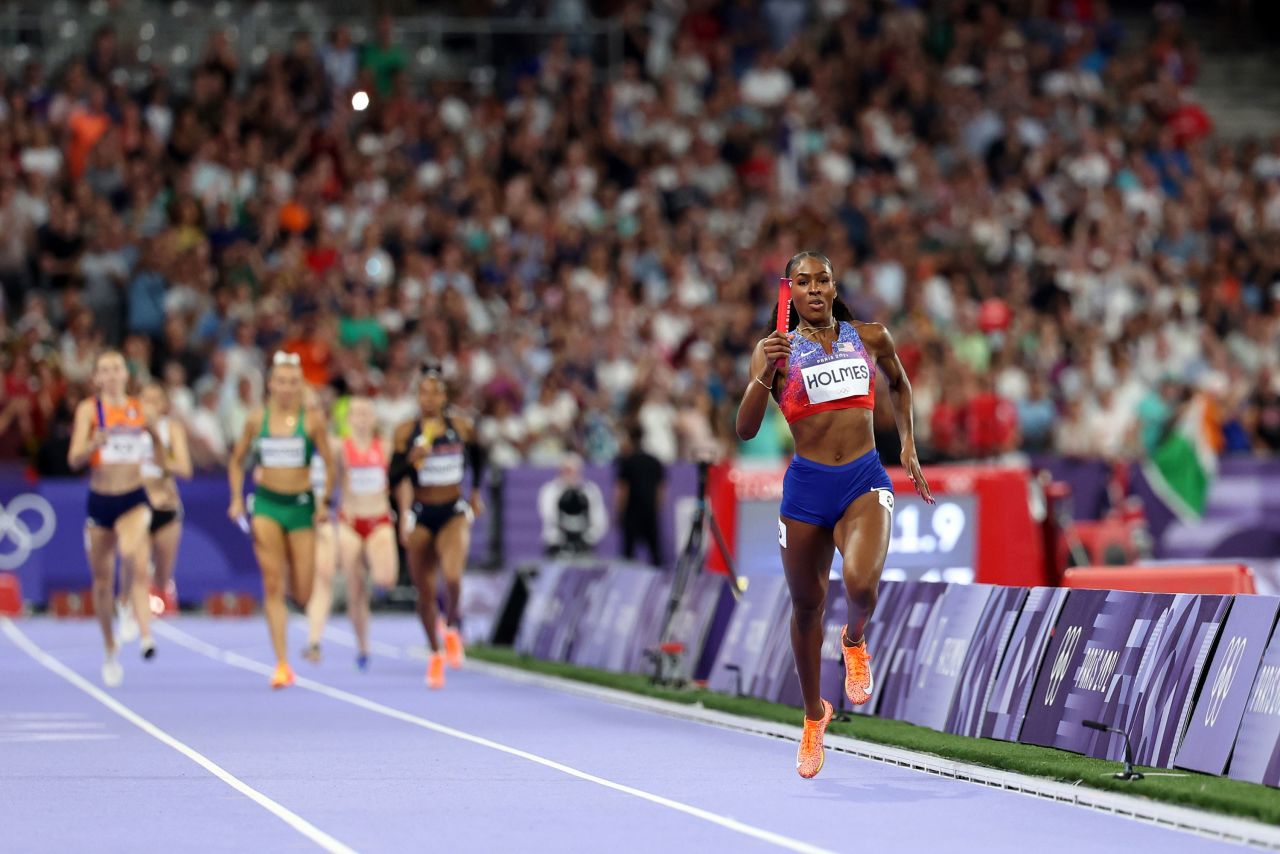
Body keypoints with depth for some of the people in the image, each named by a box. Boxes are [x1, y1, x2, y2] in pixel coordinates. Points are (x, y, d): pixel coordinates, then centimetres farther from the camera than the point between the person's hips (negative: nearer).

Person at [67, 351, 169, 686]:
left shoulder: (140, 409, 5)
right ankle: (110, 652, 29)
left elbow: (156, 435, 28)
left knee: (138, 565, -27)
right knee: (103, 582, 10)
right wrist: (94, 443, -31)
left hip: (134, 501, -1)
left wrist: (163, 460, 22)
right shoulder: (89, 409, -2)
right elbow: (74, 459, -14)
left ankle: (146, 636, -41)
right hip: (100, 501, 1)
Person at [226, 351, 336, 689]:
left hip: (301, 506, 0)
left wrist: (325, 502, -5)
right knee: (272, 585, -10)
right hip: (266, 504, 0)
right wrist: (236, 499, 2)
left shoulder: (313, 419, -2)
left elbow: (329, 462, 4)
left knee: (302, 594, 0)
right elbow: (237, 460, 13)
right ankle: (282, 664, -10)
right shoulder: (257, 418, 2)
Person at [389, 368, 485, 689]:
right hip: (421, 514, 1)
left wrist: (476, 492, 24)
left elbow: (477, 455, 19)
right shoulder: (406, 431, -3)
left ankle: (451, 628, 4)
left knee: (452, 574, -26)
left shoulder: (462, 427, -1)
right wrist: (412, 459, -22)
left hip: (454, 512, -1)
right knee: (425, 591, 4)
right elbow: (394, 476, -4)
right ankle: (435, 655, 24)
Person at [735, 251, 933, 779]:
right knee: (807, 605, 11)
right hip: (806, 485, 1)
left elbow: (899, 384, 26)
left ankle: (855, 640, 12)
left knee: (861, 584, -26)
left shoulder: (870, 337, 5)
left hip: (863, 481, 0)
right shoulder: (775, 349, 0)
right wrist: (765, 374, -22)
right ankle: (814, 715, 33)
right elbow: (745, 429, -7)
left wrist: (908, 444, 17)